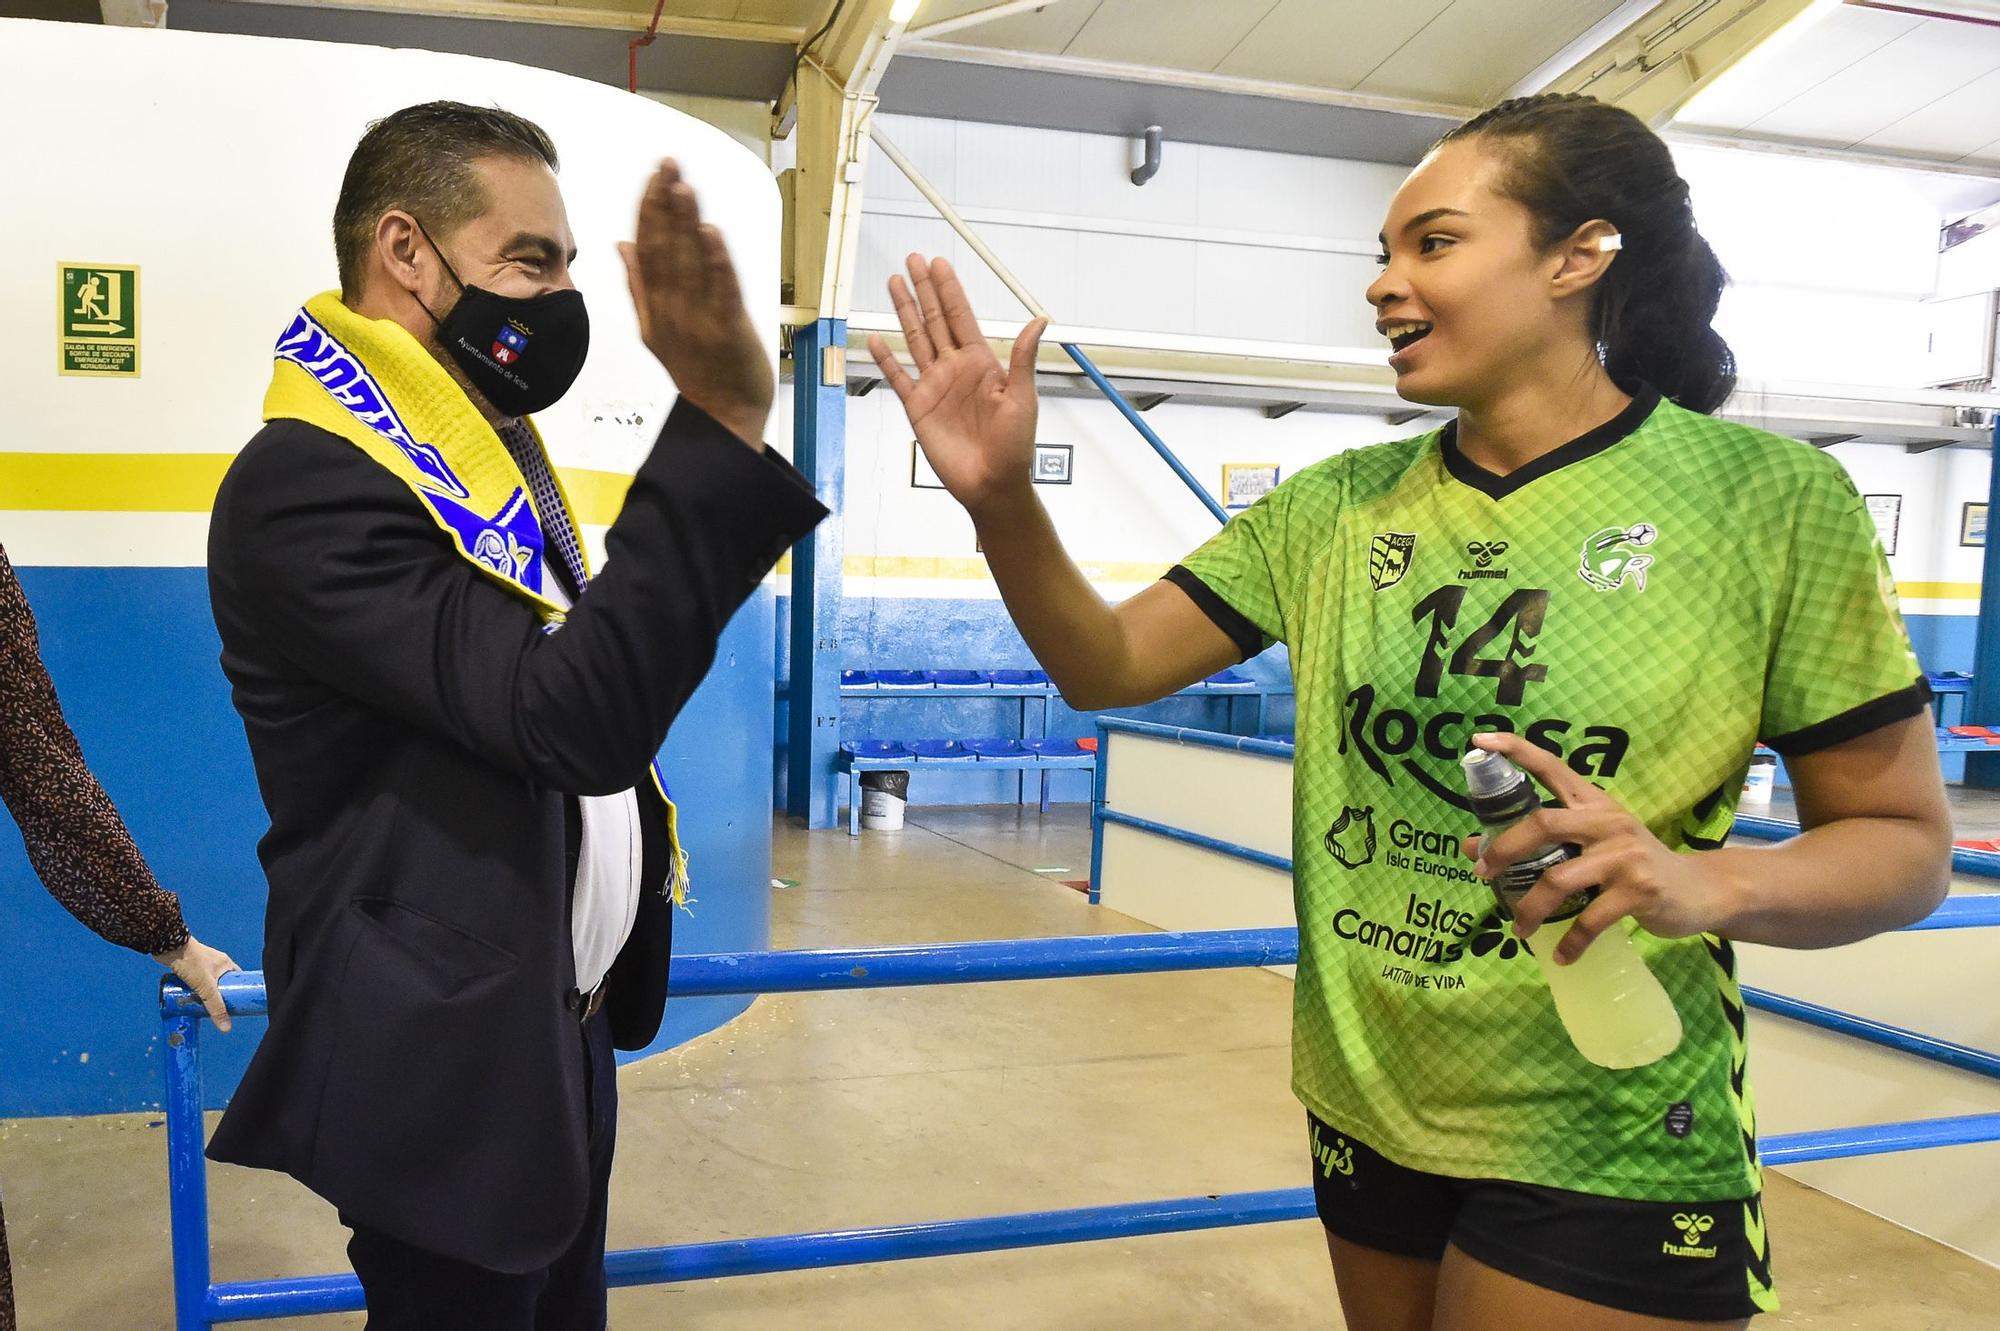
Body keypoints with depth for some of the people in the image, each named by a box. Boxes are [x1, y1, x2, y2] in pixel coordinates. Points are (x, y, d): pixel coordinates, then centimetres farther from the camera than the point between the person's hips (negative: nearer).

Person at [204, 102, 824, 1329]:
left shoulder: (494, 466, 11)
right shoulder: (307, 484, -20)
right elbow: (574, 714, -31)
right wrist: (723, 421, -36)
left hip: (565, 1033, 9)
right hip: (446, 1065, -9)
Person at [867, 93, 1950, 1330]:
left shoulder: (1774, 500, -12)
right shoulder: (1334, 510, -1)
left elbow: (1904, 843, -7)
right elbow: (1106, 664, -4)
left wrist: (1705, 884, -28)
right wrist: (1001, 497, -22)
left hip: (1610, 1161, -4)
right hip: (1364, 1118, 5)